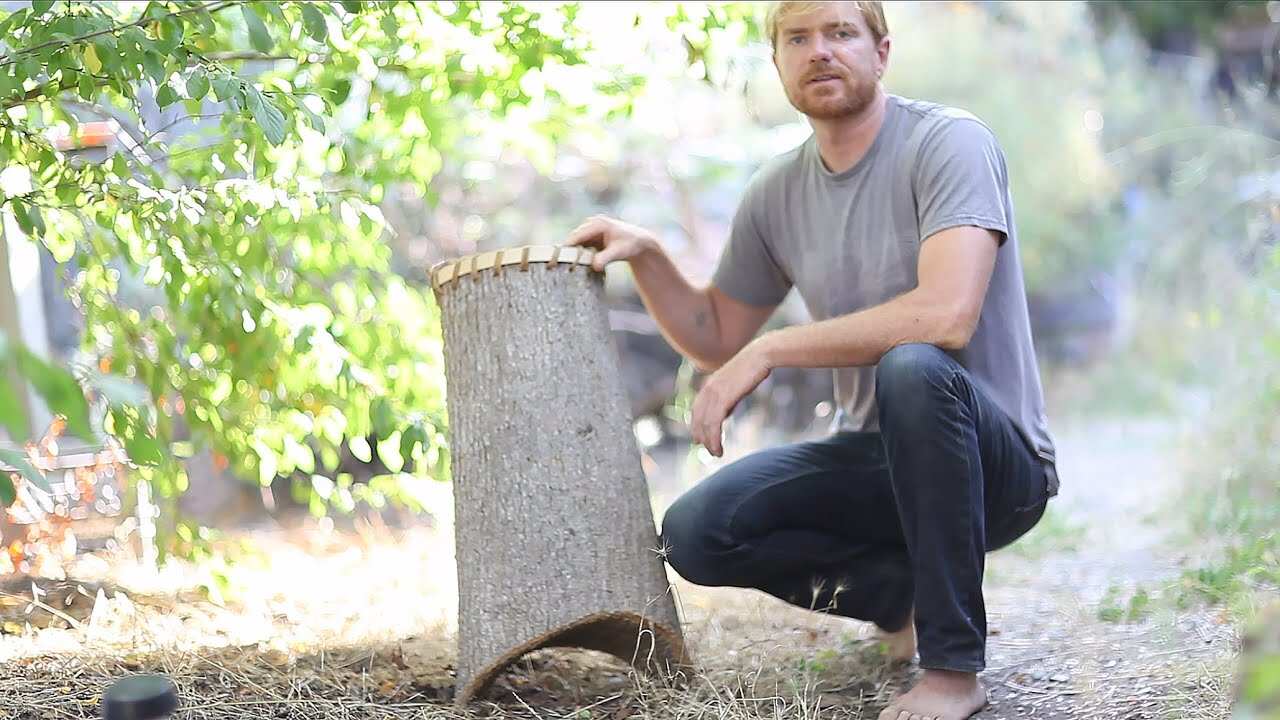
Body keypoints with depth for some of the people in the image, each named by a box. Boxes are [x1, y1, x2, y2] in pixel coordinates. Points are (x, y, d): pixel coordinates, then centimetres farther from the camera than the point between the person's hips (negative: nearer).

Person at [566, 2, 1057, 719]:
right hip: (875, 458, 6)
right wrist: (647, 257, -3)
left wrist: (771, 350, -25)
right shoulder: (775, 193, 6)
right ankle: (904, 590, 7)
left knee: (913, 369, -38)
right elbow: (718, 339, 16)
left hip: (998, 463, -5)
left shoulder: (950, 142, -14)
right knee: (696, 532, -14)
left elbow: (947, 315, -30)